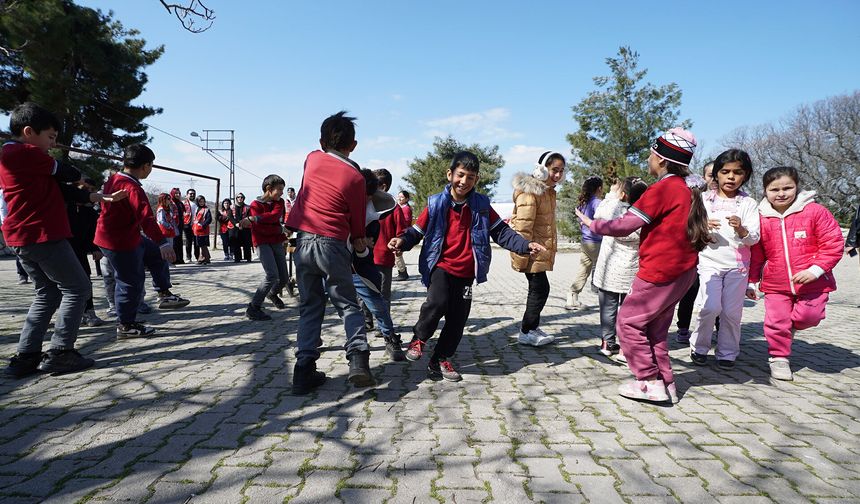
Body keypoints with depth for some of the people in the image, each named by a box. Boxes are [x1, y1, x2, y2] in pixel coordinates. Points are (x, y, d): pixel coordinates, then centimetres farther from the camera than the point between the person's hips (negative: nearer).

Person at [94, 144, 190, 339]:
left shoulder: (114, 179, 5)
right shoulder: (132, 188, -25)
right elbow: (146, 218, -36)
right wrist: (163, 242, -42)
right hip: (120, 243, -10)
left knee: (156, 255, 18)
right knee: (131, 282, 0)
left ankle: (164, 294, 22)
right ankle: (126, 325, 12)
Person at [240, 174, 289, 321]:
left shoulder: (279, 202, 5)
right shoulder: (256, 205, -7)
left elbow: (275, 215, -19)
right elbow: (263, 229, -17)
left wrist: (252, 219, -27)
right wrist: (280, 229, -17)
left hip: (277, 243, 5)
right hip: (262, 243, -5)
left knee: (283, 278, 8)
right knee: (272, 275, -23)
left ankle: (273, 294, 43)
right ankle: (253, 308, -15)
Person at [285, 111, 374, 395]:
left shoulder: (312, 159, 6)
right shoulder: (355, 177, -4)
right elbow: (357, 223, 2)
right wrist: (360, 247, 19)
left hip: (304, 242, 4)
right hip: (333, 244, -3)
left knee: (310, 307, 12)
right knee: (348, 305, 8)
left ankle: (304, 370, 6)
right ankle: (358, 358, -11)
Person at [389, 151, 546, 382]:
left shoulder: (481, 205, 3)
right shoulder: (436, 204, -2)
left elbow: (501, 232, 4)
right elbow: (417, 231, 0)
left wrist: (526, 245, -9)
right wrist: (402, 241, -21)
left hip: (466, 273, 3)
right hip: (440, 267, -3)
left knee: (458, 319, 6)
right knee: (437, 303, -26)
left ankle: (440, 360, 26)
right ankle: (419, 339, 4)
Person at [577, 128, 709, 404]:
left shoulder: (662, 188, -15)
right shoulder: (687, 189, 13)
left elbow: (624, 225, -14)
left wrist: (591, 223, -1)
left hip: (661, 270, -9)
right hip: (683, 269, 9)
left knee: (629, 321, 0)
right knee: (655, 327, 16)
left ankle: (650, 383, 3)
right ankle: (666, 383, 19)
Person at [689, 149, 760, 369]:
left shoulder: (748, 203, 3)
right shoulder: (704, 199, 3)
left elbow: (754, 238, -3)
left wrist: (741, 229, -24)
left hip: (737, 264, 1)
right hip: (709, 261, -1)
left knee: (732, 312, 5)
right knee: (710, 307, -12)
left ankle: (727, 353, 21)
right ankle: (699, 348, 9)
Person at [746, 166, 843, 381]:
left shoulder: (815, 212, -7)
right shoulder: (762, 219, 0)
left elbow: (833, 244, -6)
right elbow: (755, 255, 7)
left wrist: (815, 270, -16)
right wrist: (751, 282, 8)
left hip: (813, 282, -1)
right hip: (775, 284, 1)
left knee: (809, 316, -4)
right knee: (776, 322, 1)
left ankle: (792, 325, 30)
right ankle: (778, 358, 20)